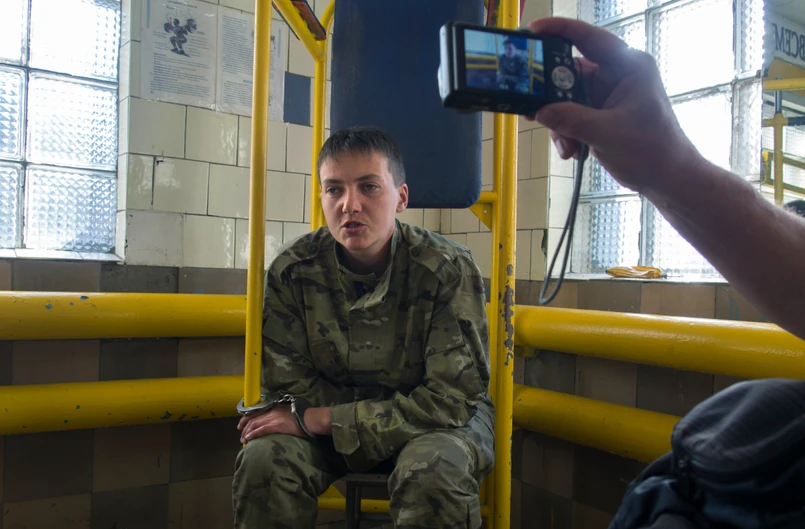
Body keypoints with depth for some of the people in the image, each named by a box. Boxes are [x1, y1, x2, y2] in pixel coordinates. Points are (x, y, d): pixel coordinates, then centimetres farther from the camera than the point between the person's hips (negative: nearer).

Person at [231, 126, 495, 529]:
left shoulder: (448, 269, -21)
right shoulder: (292, 269, -13)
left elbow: (450, 400, -22)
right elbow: (289, 385, -7)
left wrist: (321, 420, -25)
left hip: (440, 419, -2)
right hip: (328, 419, 3)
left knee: (434, 470, -35)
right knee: (264, 457, -24)